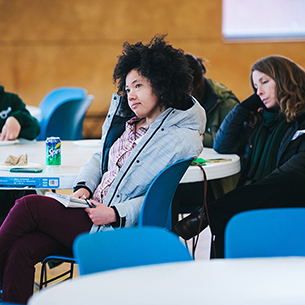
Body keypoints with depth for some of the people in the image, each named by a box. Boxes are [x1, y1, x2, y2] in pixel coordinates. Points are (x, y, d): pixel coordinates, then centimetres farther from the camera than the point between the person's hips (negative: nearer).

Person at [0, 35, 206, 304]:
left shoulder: (183, 140, -9)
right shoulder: (125, 119, 15)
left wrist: (116, 214, -20)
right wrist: (84, 186, 4)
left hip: (117, 231, -7)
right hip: (93, 211, 7)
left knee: (28, 206, -18)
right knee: (22, 249, -19)